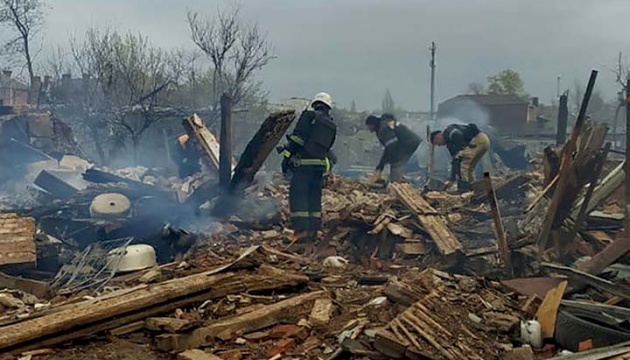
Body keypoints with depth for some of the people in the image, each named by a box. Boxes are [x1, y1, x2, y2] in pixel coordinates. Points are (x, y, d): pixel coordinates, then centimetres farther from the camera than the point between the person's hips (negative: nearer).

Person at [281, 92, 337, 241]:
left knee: (298, 195, -5)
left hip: (304, 163, -6)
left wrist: (287, 156, -8)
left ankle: (301, 229, -11)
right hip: (321, 164, 6)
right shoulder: (332, 125, 18)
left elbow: (297, 138, -9)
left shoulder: (309, 115, -1)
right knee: (314, 196, 13)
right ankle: (313, 230, 15)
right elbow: (327, 147, 17)